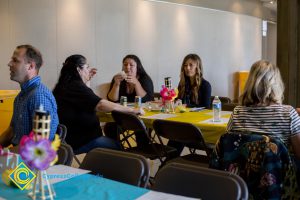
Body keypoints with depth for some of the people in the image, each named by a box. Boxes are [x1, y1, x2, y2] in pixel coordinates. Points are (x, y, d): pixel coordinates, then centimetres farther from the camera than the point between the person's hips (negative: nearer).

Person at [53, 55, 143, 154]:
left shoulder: (65, 85, 11)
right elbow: (100, 105, -30)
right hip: (77, 142, -10)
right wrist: (132, 110, -26)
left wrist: (88, 80, 20)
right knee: (117, 146, -3)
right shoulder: (76, 86, -20)